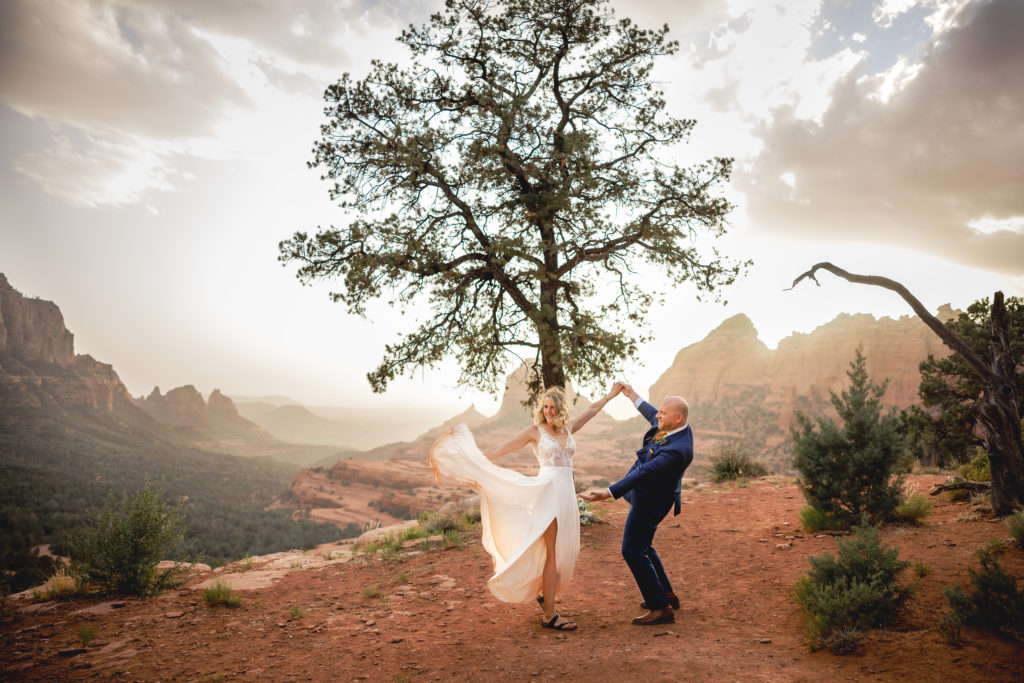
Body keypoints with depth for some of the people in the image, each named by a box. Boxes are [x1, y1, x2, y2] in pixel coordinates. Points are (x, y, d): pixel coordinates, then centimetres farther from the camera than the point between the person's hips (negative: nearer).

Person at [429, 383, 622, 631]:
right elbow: (501, 449, 0)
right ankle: (549, 616, 0)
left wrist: (610, 395, 32)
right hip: (548, 491, -6)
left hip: (566, 492, 6)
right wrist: (475, 461, -3)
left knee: (565, 552, 10)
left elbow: (592, 409, 24)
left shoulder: (568, 429, 12)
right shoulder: (535, 431, 0)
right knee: (553, 553, -6)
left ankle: (544, 592, 33)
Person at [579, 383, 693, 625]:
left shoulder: (678, 450, -33)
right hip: (647, 497, 10)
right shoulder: (675, 425, -6)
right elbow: (653, 417, 18)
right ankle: (667, 595, 35)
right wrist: (632, 395, 28)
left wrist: (608, 493, -40)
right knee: (642, 547, 22)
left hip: (650, 502, -10)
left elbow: (643, 473, -37)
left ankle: (661, 608, 5)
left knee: (633, 551, -3)